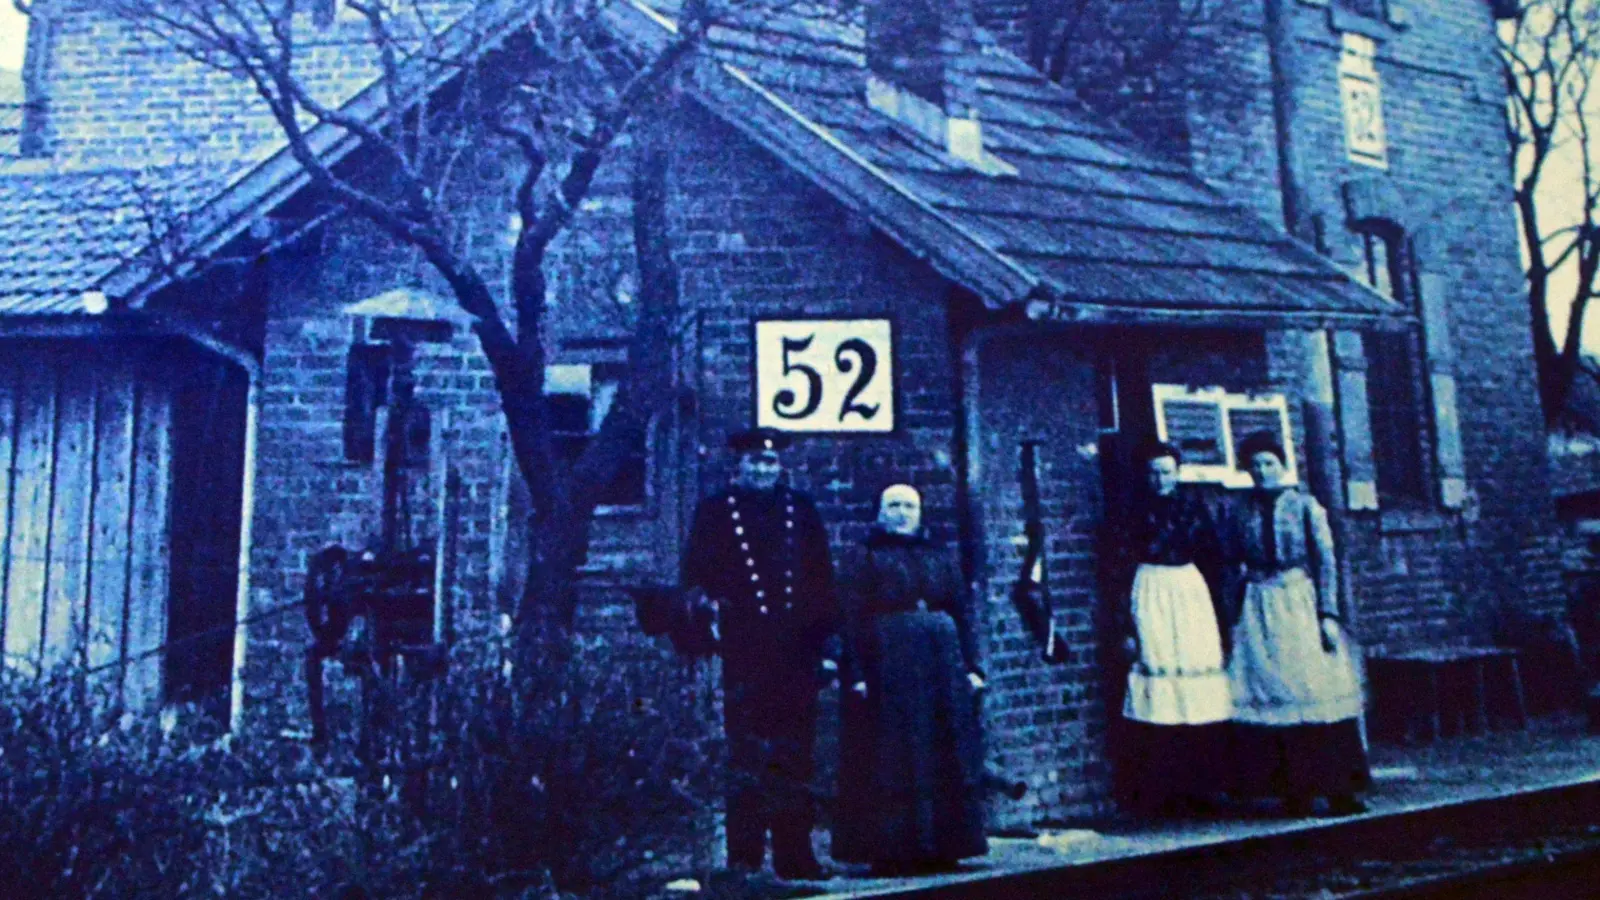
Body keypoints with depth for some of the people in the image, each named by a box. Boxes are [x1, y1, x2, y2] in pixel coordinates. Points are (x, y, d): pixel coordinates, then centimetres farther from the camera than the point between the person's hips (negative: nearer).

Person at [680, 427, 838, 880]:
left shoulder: (802, 510, 14)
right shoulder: (715, 510, 7)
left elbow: (821, 575, 12)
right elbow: (698, 574, 4)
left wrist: (823, 630, 5)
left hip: (796, 650, 3)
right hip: (745, 651, -2)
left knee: (795, 756, 7)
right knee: (747, 756, -1)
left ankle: (795, 855, 15)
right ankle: (745, 857, 7)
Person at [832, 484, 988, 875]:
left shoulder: (942, 556, 13)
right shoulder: (865, 558, 2)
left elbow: (963, 612, 11)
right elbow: (854, 619, -5)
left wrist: (971, 665, 2)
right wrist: (858, 673, -14)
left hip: (942, 668, 4)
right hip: (887, 669, -4)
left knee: (945, 761, 5)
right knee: (890, 762, -2)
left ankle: (941, 846, 14)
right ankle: (890, 851, 4)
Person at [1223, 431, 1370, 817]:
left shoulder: (1305, 506, 2)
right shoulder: (1241, 513, 8)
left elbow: (1326, 561, -2)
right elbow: (1232, 565, 10)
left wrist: (1328, 614, -10)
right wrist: (1234, 618, 6)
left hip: (1302, 604, -2)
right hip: (1259, 610, 2)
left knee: (1318, 690, -6)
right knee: (1268, 695, -1)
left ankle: (1338, 789, 0)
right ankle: (1295, 794, 6)